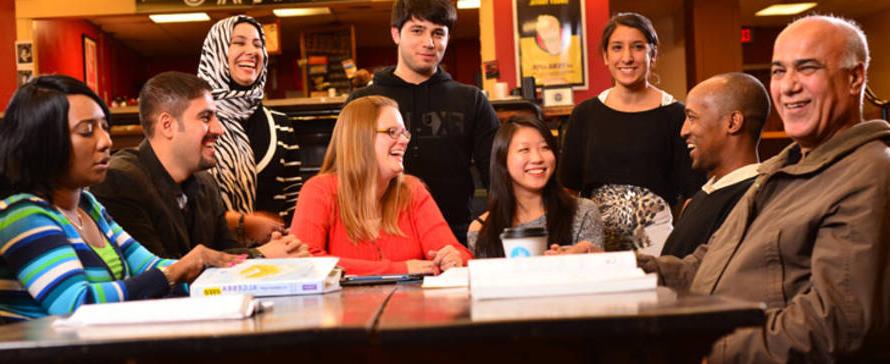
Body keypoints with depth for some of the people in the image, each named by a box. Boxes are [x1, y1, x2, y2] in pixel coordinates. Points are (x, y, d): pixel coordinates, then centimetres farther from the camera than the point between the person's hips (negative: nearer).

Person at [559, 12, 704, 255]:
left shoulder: (675, 115, -2)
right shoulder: (585, 115, 6)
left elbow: (692, 192, -1)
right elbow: (568, 187, 9)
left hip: (656, 232, -2)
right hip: (594, 232, 2)